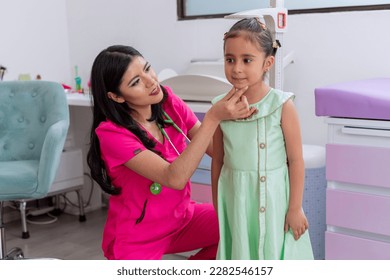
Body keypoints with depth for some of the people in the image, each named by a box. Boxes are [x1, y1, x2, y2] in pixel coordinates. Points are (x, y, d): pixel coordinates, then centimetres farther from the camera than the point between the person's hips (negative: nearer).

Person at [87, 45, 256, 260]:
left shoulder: (168, 102, -8)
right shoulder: (111, 133, -25)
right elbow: (175, 178, -35)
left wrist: (234, 115, -30)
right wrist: (214, 117, -39)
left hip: (181, 217, 6)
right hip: (136, 239, -5)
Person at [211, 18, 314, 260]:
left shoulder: (282, 105, -12)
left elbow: (296, 160, -8)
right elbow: (218, 160, 5)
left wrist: (295, 208, -7)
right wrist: (217, 207, 10)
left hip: (273, 198, -3)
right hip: (235, 199, 3)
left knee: (276, 252, 10)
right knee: (240, 252, 15)